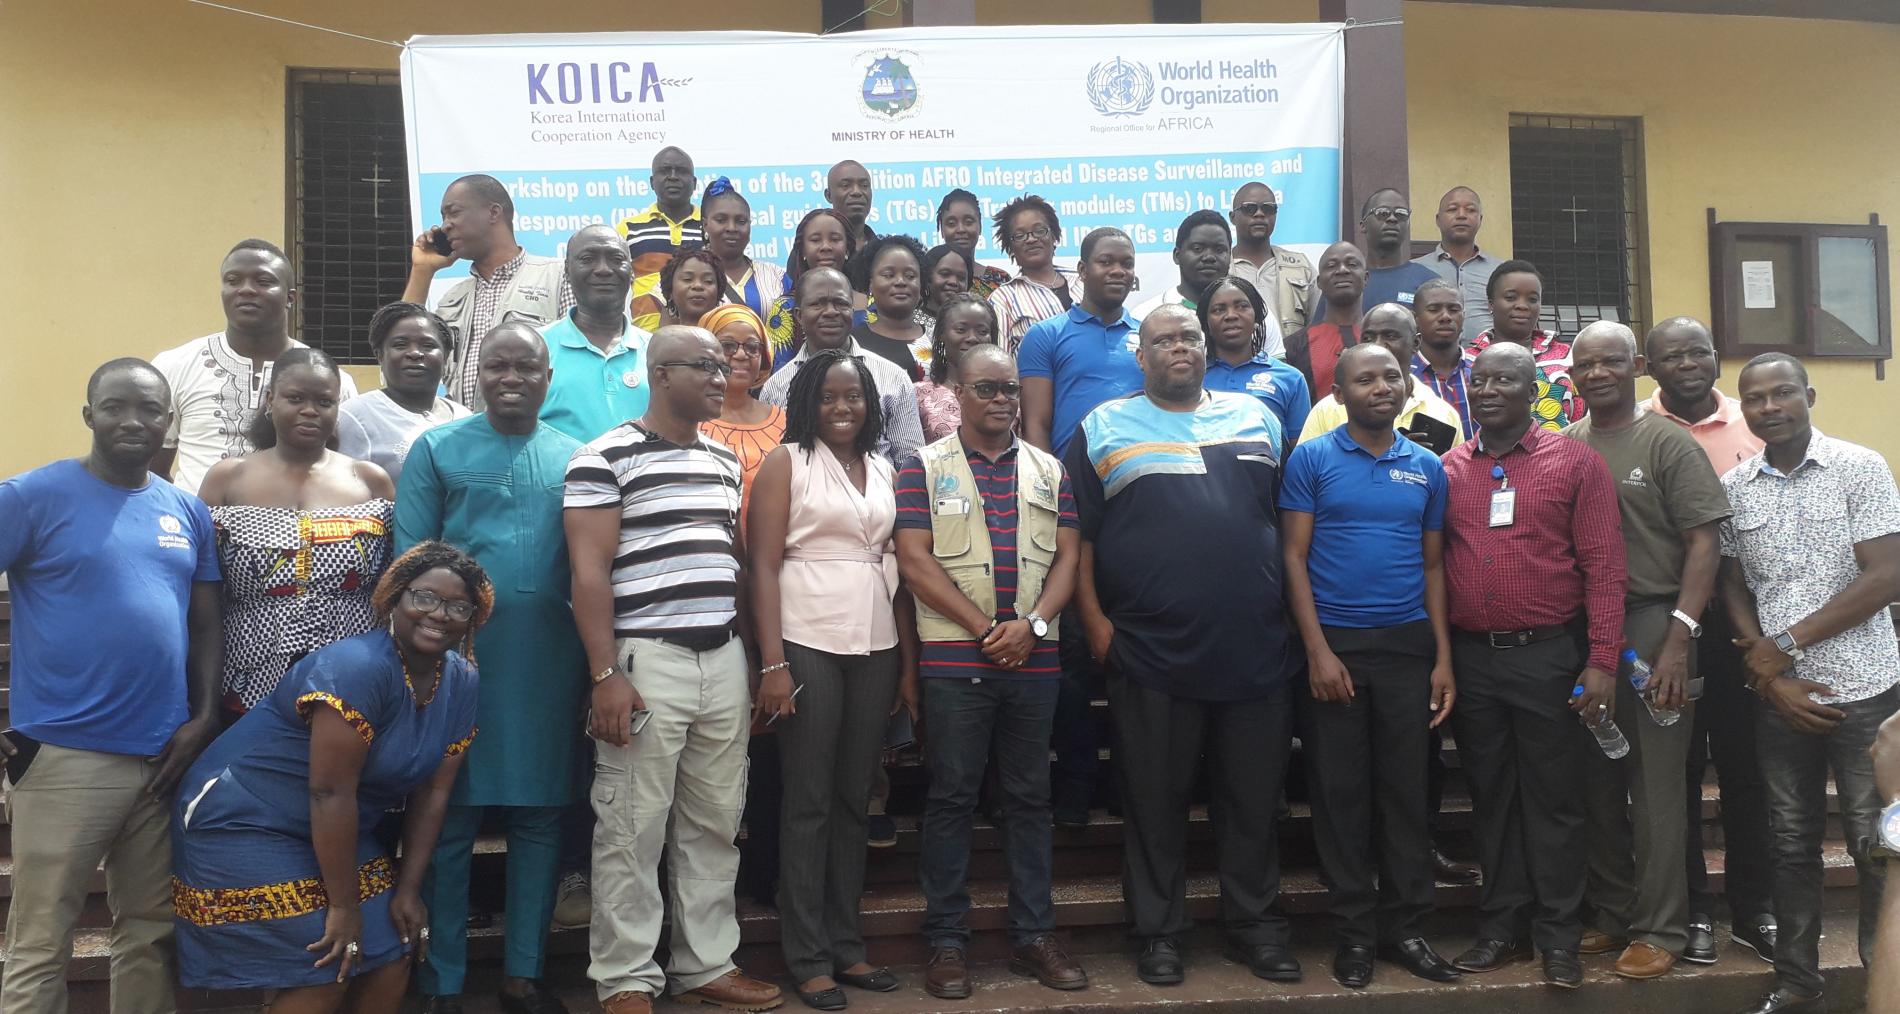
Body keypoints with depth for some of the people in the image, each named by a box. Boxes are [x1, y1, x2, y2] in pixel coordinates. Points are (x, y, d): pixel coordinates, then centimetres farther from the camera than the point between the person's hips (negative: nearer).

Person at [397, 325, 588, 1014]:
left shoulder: (574, 457, 9)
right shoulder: (437, 450, 3)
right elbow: (409, 560, 0)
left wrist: (596, 660, 4)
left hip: (549, 664, 2)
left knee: (540, 819, 9)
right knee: (449, 821, 5)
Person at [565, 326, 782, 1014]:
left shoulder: (725, 462, 15)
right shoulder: (605, 457, -5)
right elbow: (589, 571, -10)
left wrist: (752, 658, 16)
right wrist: (605, 674, -16)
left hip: (724, 658, 6)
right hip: (646, 660, -6)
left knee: (714, 825, 11)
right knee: (633, 830, 0)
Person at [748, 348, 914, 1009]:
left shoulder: (885, 471, 14)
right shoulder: (786, 463, 1)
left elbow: (898, 568, 13)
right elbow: (764, 566, -6)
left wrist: (909, 663, 8)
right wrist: (772, 663, -14)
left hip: (876, 649, 5)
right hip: (807, 646, -4)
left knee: (854, 799, 10)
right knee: (808, 802, 2)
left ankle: (846, 944, 21)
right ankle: (807, 957, 11)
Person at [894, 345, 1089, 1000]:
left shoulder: (1049, 470, 12)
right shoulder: (924, 468, 1)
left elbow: (1067, 556, 8)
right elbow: (914, 560, -6)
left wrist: (1032, 625, -9)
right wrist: (986, 630, -10)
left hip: (1035, 659, 3)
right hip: (954, 660, -3)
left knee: (1030, 797, 9)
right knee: (951, 798, 2)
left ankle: (1034, 934, 19)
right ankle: (946, 940, 12)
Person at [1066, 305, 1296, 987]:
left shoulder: (1257, 418, 12)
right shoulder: (1104, 429, 4)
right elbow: (1076, 537, 1)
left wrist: (1296, 613, 9)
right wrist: (1095, 625, -7)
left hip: (1256, 650, 3)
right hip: (1149, 654, -2)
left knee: (1253, 798, 12)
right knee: (1154, 801, 7)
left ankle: (1255, 924, 27)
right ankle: (1158, 932, 22)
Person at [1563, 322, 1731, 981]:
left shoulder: (1667, 443, -2)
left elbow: (1705, 543, -7)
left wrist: (1678, 639, -15)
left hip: (1650, 624, -4)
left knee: (1656, 786, 0)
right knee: (1597, 783, 11)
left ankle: (1660, 929, 11)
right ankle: (1612, 914, 24)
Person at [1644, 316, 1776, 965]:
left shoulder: (1753, 425, 5)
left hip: (1742, 615, 2)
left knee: (1745, 765, 10)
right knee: (1677, 767, 7)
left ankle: (1752, 907, 25)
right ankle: (1691, 907, 20)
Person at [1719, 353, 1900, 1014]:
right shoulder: (1733, 487, 5)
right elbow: (1734, 590, 8)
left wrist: (1788, 644, -12)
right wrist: (1769, 678, -4)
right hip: (1777, 696, 3)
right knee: (1792, 843, 11)